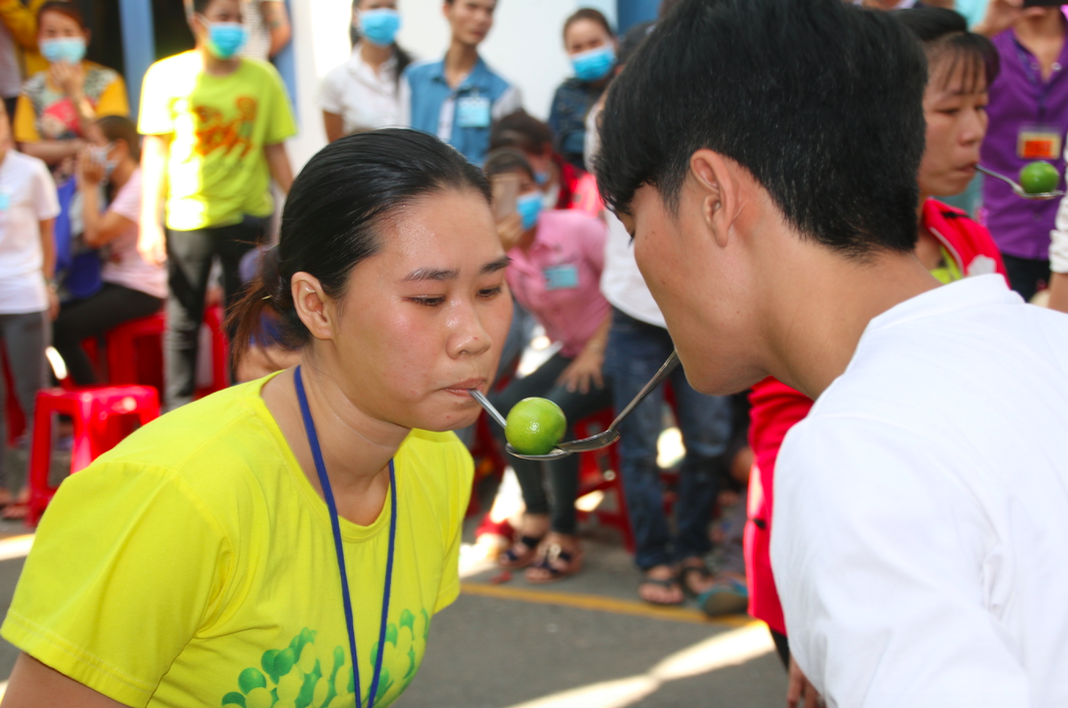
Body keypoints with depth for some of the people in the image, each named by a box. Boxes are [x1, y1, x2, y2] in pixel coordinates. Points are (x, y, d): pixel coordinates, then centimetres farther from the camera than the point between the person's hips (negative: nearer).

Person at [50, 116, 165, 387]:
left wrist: (89, 186, -10)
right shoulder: (115, 185, 15)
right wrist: (90, 185, 6)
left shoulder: (141, 185, -14)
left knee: (64, 328, -23)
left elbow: (97, 234, -20)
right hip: (113, 283, 9)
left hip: (139, 292, -9)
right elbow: (89, 237, 9)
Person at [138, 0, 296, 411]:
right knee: (183, 320, 4)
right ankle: (178, 415, 14)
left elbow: (275, 151, 7)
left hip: (248, 216, 1)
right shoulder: (167, 75, 0)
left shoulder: (263, 77, 4)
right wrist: (149, 222, -5)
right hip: (187, 217, -1)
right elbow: (155, 150, 0)